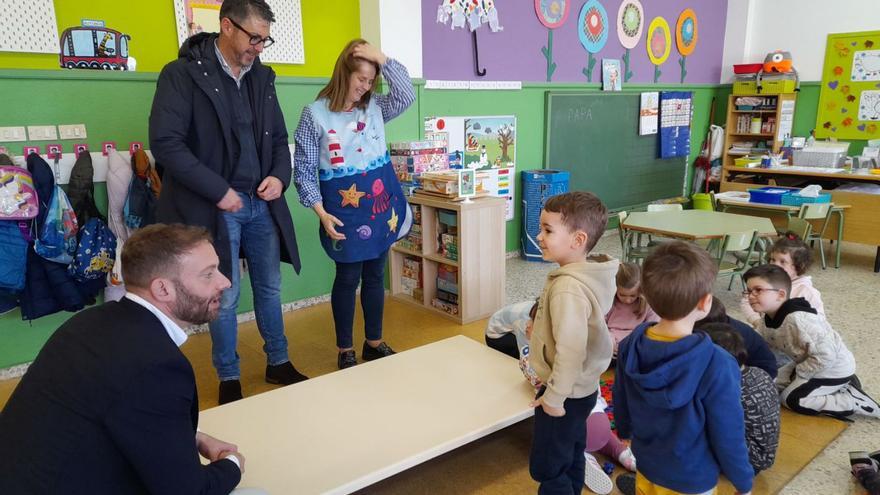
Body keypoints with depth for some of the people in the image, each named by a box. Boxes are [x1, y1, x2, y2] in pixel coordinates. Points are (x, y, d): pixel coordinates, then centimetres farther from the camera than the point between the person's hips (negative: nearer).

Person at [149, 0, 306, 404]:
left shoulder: (261, 76, 9)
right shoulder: (182, 74, -10)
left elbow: (279, 138, 15)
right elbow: (165, 142, -17)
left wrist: (280, 176, -4)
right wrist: (217, 191, -19)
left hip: (262, 203, 6)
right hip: (217, 205, -5)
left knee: (270, 288, 15)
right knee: (225, 297, 4)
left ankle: (278, 363, 32)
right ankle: (228, 379, 23)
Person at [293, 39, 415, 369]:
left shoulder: (374, 107, 6)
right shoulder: (315, 113, -7)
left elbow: (407, 95, -9)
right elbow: (304, 170, -7)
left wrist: (382, 59, -13)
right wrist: (321, 213, -14)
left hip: (381, 205, 5)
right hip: (344, 211, -4)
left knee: (375, 275, 14)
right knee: (348, 278, 5)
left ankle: (374, 342, 30)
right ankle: (345, 350, 22)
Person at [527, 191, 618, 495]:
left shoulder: (568, 288, -30)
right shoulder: (588, 274, 0)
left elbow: (570, 349, -31)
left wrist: (553, 397, -20)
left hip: (566, 395, -9)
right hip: (581, 388, 9)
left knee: (545, 468, 6)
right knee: (570, 458, 24)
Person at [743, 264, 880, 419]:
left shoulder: (797, 319, -36)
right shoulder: (768, 321, -5)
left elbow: (825, 355, -35)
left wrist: (799, 372, -22)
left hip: (834, 368, -10)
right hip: (810, 364, 10)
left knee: (792, 399, -12)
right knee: (775, 384, 14)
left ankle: (856, 402, -4)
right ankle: (838, 388, 17)